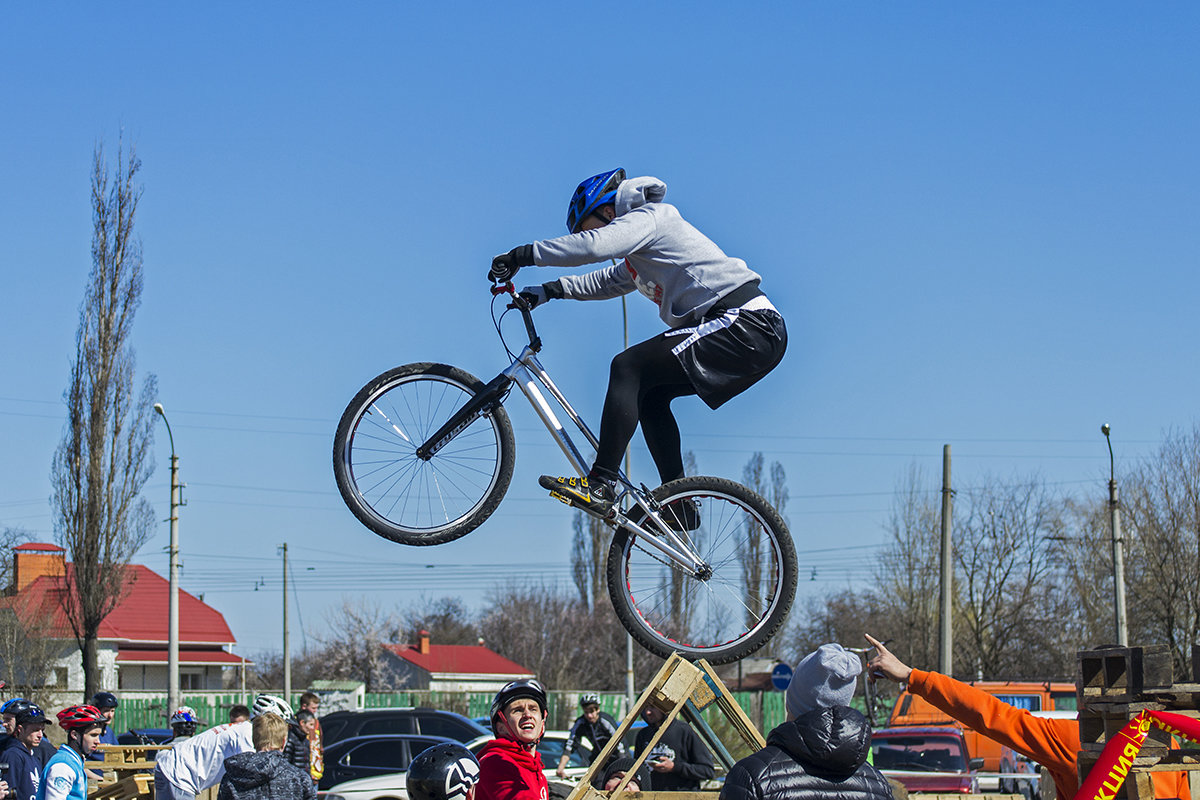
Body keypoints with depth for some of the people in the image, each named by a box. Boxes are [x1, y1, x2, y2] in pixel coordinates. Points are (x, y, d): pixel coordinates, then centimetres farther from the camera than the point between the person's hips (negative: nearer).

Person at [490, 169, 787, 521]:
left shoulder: (647, 218, -4)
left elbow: (593, 246, -21)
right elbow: (607, 281, 41)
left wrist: (521, 255, -14)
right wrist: (548, 290, 30)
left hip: (743, 325, -10)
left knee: (628, 368, -13)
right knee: (649, 393, 15)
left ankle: (600, 486, -18)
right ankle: (679, 505, 15)